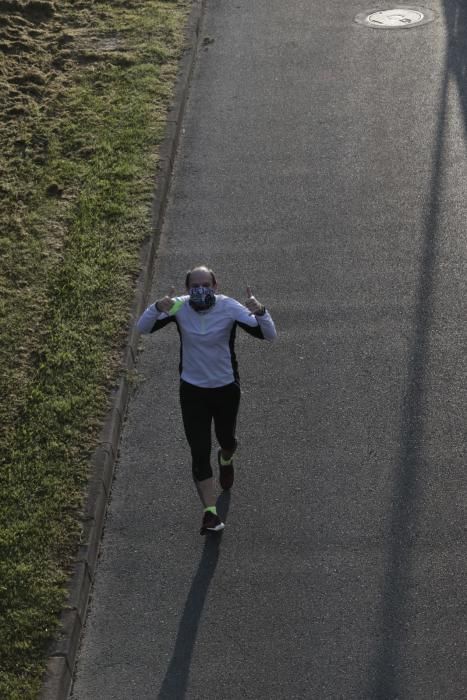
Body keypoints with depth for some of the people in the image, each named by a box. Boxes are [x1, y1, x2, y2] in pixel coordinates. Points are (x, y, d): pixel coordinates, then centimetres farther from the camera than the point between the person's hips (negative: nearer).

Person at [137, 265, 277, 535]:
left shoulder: (229, 307, -19)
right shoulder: (179, 306, -14)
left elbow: (269, 335, -23)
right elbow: (143, 328, -18)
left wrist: (260, 311, -43)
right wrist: (157, 308, -38)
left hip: (227, 388, 0)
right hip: (192, 390, 0)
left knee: (226, 439, 23)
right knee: (200, 452, -5)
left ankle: (226, 461, 60)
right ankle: (211, 512, 0)